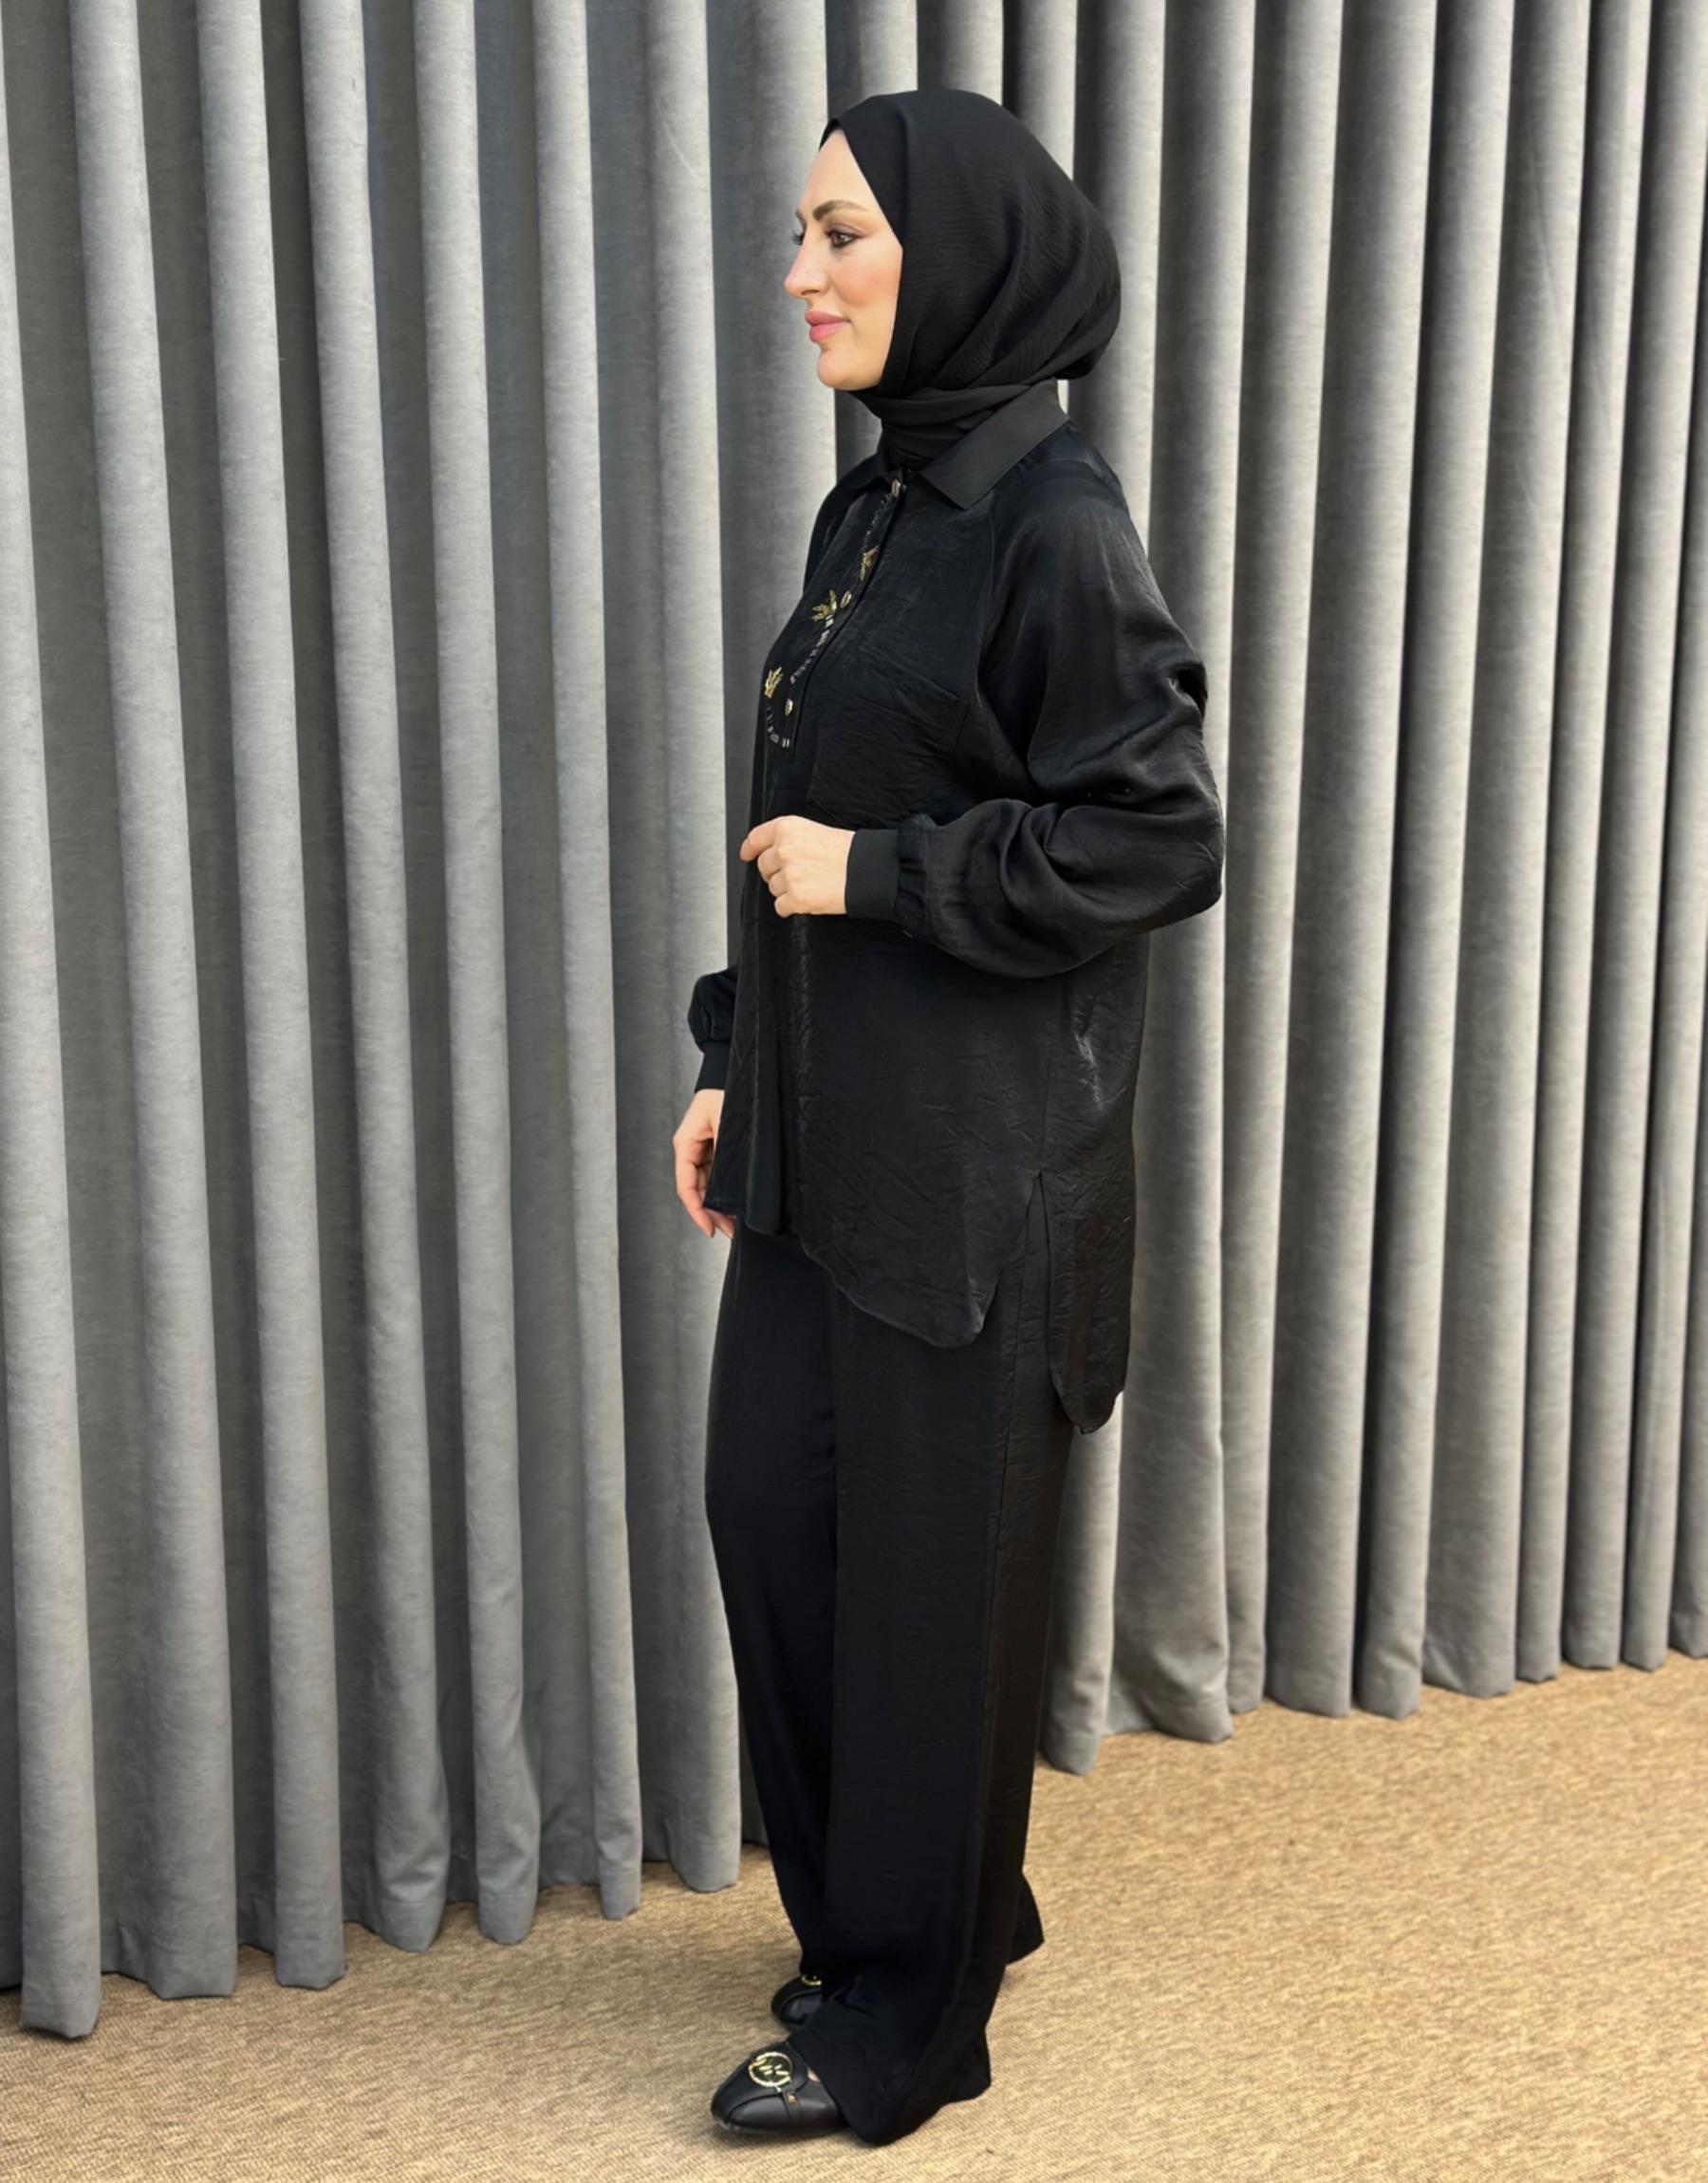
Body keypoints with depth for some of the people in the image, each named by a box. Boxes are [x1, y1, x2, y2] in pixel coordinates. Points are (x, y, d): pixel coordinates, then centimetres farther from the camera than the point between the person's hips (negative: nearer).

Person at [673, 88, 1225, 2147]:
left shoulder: (1052, 526, -15)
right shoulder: (870, 510, 11)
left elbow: (1160, 842, -16)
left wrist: (874, 874, -15)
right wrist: (732, 1057, 13)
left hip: (969, 1162, -8)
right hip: (822, 1134, 9)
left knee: (928, 1572, 4)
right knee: (771, 1514, 15)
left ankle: (906, 2012, 23)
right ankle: (936, 1900, 36)